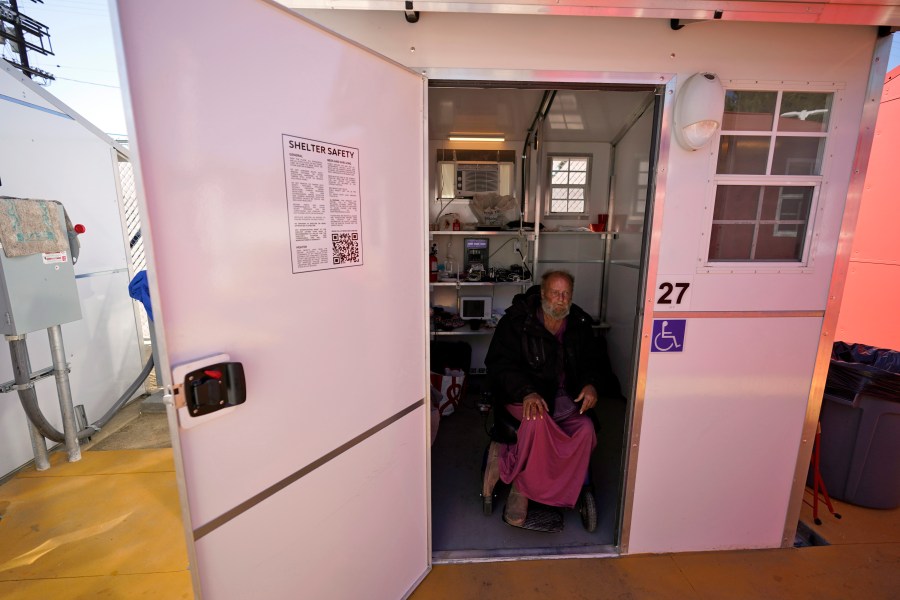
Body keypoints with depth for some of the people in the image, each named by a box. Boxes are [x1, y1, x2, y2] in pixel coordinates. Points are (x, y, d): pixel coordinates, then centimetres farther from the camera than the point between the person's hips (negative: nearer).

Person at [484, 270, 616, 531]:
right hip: (522, 395, -4)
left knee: (586, 428, -24)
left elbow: (594, 361, 17)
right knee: (537, 419, -36)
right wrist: (527, 392, -29)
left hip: (563, 396, 5)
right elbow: (500, 364, -13)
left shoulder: (579, 325, 8)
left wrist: (591, 384, -6)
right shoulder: (517, 321, -7)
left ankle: (506, 461, -17)